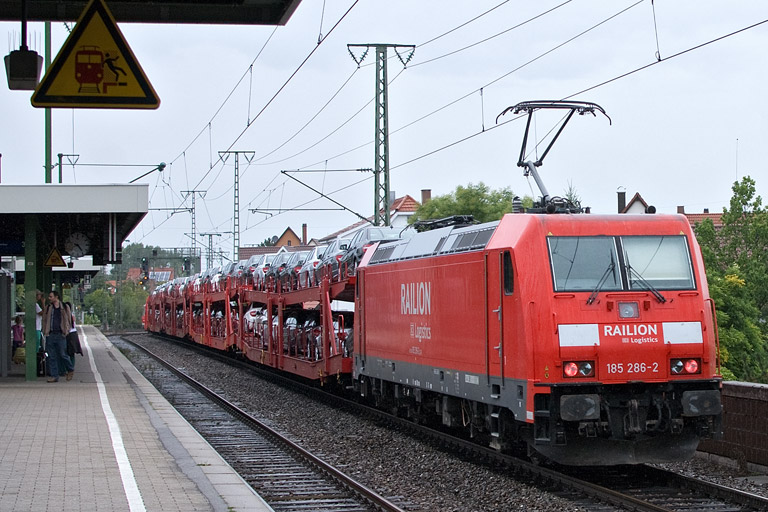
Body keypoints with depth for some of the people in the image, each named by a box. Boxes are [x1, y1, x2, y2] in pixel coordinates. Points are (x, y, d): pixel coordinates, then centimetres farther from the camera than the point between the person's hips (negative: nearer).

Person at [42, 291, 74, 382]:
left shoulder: (64, 308, 4)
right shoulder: (48, 308, 12)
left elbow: (69, 319, 10)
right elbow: (44, 320, 16)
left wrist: (66, 331, 1)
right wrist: (45, 331, 4)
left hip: (60, 334, -3)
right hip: (50, 335, 3)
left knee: (62, 354, -4)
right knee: (51, 356, 2)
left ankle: (70, 370, 20)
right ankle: (54, 376, 6)